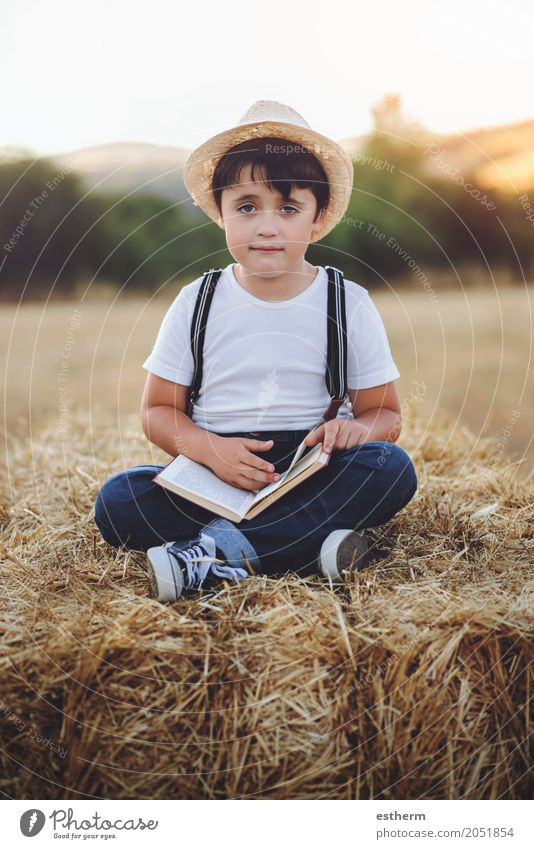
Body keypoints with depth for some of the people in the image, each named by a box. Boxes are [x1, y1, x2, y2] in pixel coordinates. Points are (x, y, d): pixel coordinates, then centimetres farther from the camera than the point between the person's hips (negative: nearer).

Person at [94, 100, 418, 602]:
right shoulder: (197, 304, 4)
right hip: (212, 473, 1)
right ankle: (308, 543, -28)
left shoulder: (348, 305, 2)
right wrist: (210, 449, -16)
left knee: (392, 468, -29)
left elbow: (385, 415, 7)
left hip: (310, 475, 0)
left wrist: (355, 430, -18)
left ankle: (221, 551, -30)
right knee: (116, 500, -23)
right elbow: (158, 411, 5)